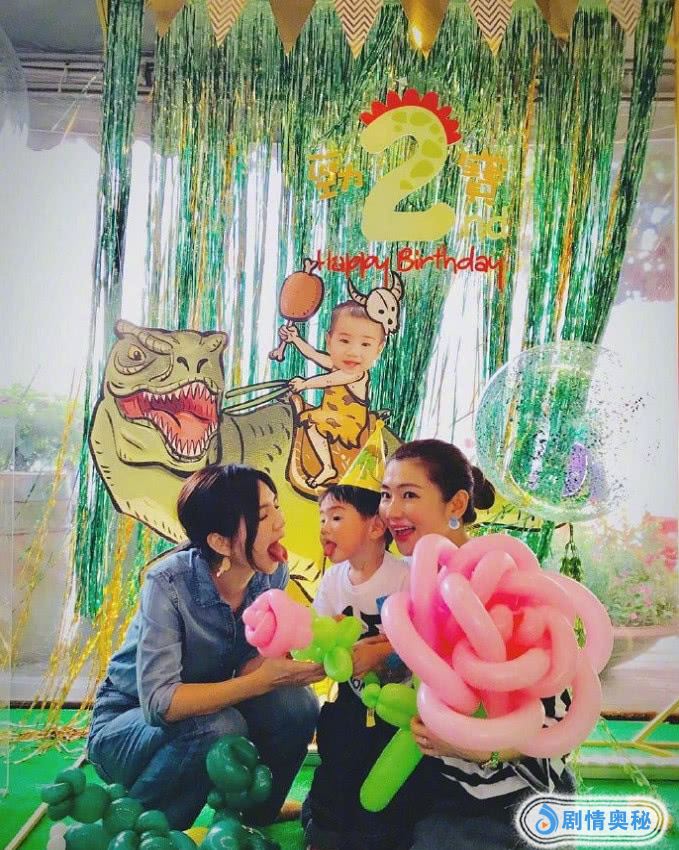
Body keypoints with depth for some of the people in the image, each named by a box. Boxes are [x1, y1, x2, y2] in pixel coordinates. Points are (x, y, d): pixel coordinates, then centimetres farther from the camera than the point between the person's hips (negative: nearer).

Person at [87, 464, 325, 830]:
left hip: (203, 708, 5)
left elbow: (248, 667, -7)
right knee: (221, 727, -34)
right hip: (128, 724, -5)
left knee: (296, 704, -21)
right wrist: (263, 679, -37)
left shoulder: (272, 573, -14)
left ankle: (253, 817, 5)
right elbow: (159, 701, -34)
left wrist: (280, 664, -30)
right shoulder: (169, 583, -30)